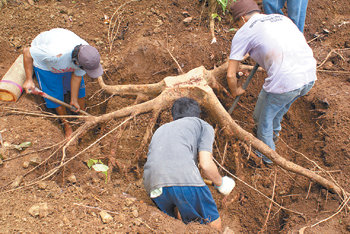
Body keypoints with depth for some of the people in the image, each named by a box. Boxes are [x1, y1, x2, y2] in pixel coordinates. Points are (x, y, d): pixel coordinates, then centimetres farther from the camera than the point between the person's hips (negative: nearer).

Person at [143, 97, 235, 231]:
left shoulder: (161, 130, 36)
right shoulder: (203, 126, 22)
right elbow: (206, 164, 5)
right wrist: (220, 183, 24)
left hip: (152, 184, 5)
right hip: (184, 178, -5)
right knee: (213, 225, 16)